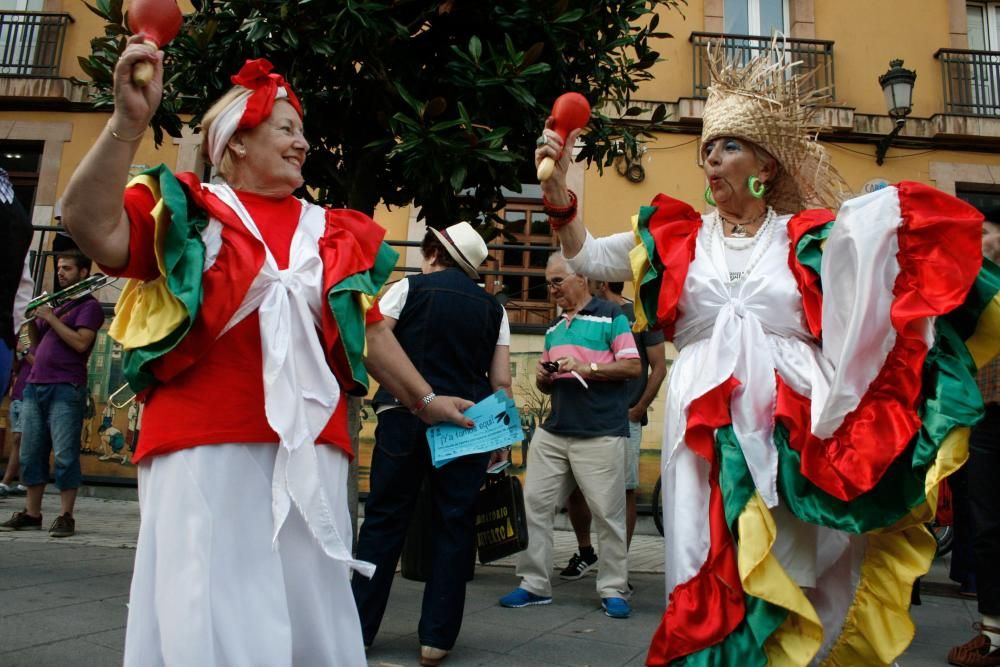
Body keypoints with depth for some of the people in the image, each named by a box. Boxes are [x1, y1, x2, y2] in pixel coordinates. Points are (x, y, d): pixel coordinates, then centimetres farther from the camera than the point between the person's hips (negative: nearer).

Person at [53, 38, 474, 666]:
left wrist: (425, 399, 19)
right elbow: (90, 224, -13)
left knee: (309, 601, 10)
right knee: (201, 609, 1)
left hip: (310, 446, 4)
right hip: (203, 441, -3)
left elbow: (370, 331, 19)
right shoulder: (186, 210, 4)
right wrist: (129, 120, -21)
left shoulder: (335, 234, 15)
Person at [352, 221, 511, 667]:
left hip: (405, 417, -1)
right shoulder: (493, 308, 11)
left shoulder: (409, 288, 4)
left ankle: (358, 628, 14)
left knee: (384, 520, 7)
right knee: (453, 527, 7)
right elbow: (501, 382, 7)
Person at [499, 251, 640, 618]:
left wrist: (587, 368, -17)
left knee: (608, 513, -1)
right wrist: (543, 376, 2)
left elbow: (632, 366, -7)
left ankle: (613, 590, 13)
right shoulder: (554, 327, 20)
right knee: (534, 505, 4)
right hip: (552, 431, 7)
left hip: (600, 434, -6)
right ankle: (534, 584, 14)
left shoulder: (610, 315, 1)